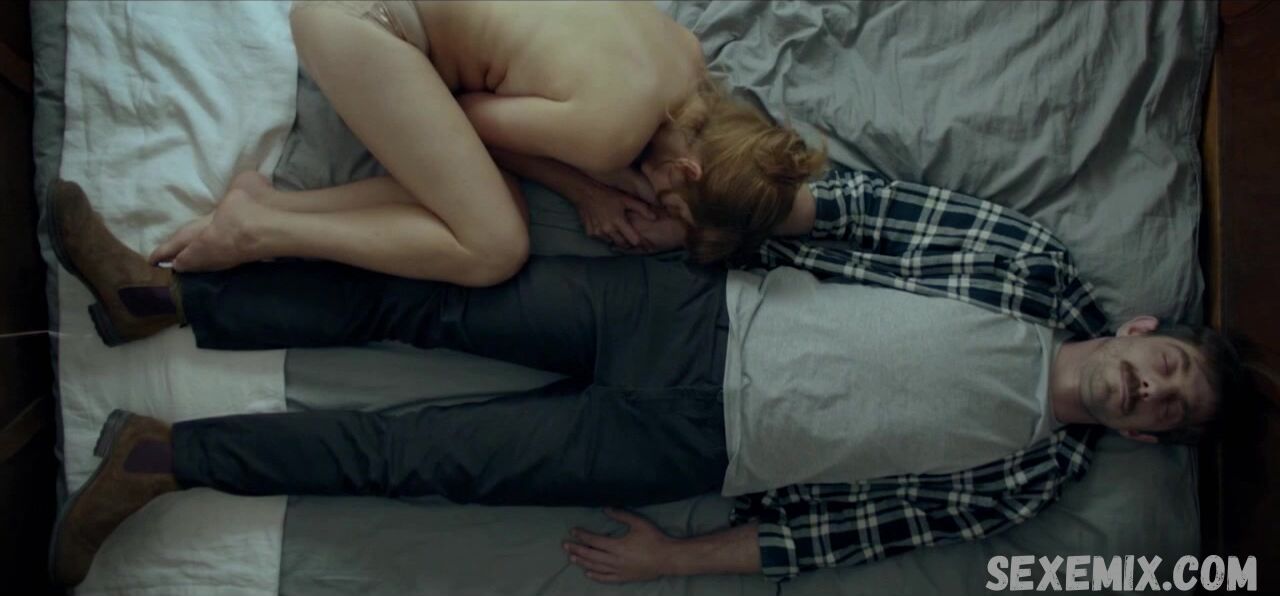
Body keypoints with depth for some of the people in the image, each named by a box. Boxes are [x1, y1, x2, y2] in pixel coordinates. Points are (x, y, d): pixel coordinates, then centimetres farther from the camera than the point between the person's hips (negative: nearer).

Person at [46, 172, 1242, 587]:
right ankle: (162, 295, 7)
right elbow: (901, 208, 5)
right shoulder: (1042, 270, 7)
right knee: (437, 299, -6)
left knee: (424, 454, -7)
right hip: (702, 310, 3)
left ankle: (163, 452, 7)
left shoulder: (1031, 473, 1)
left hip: (685, 444, -2)